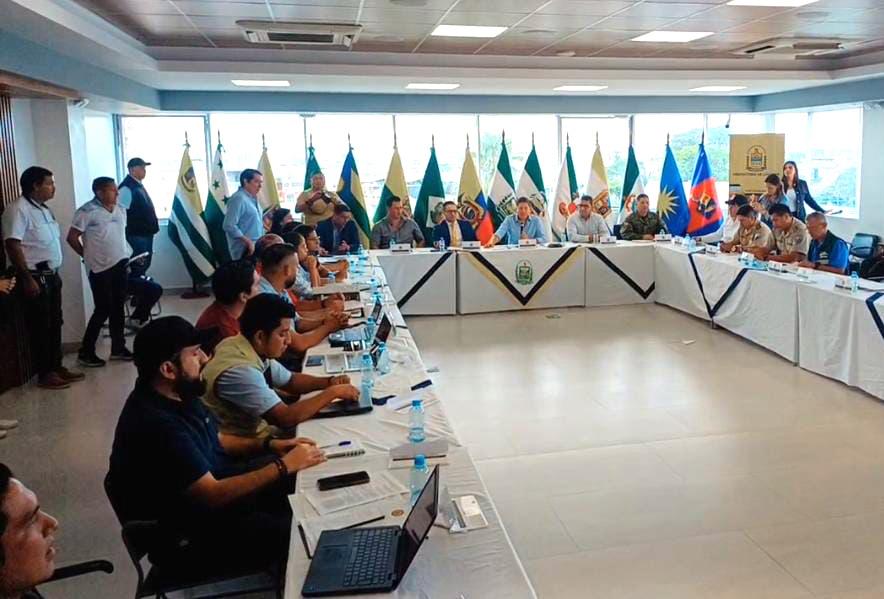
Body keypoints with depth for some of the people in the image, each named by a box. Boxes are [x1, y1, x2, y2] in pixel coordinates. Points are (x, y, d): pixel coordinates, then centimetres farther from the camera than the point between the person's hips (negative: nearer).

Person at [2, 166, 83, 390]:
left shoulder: (43, 208, 13)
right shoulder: (18, 209, -15)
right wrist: (27, 279, -23)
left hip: (51, 275, 9)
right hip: (35, 277, -9)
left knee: (54, 323, 14)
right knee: (40, 326, -1)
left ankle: (57, 367, 24)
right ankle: (45, 374, 8)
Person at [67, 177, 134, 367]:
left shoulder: (120, 209, 10)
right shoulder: (87, 211, -11)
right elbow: (72, 238, -9)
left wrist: (125, 253, 12)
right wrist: (88, 256, -1)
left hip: (120, 264, 7)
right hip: (100, 268, -7)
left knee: (118, 307, 11)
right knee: (103, 309, -5)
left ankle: (118, 347, 22)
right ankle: (85, 352, 7)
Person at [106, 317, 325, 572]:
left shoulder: (178, 395, -2)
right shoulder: (156, 426, -31)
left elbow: (214, 441, 14)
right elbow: (213, 496, -30)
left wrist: (269, 445, 0)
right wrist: (284, 466, -26)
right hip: (187, 535, -9)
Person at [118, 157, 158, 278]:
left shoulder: (139, 185, 14)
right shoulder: (126, 188, -16)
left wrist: (151, 227, 20)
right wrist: (125, 242, -20)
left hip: (146, 234, 10)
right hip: (136, 236, -10)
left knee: (144, 266, 17)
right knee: (137, 269, -5)